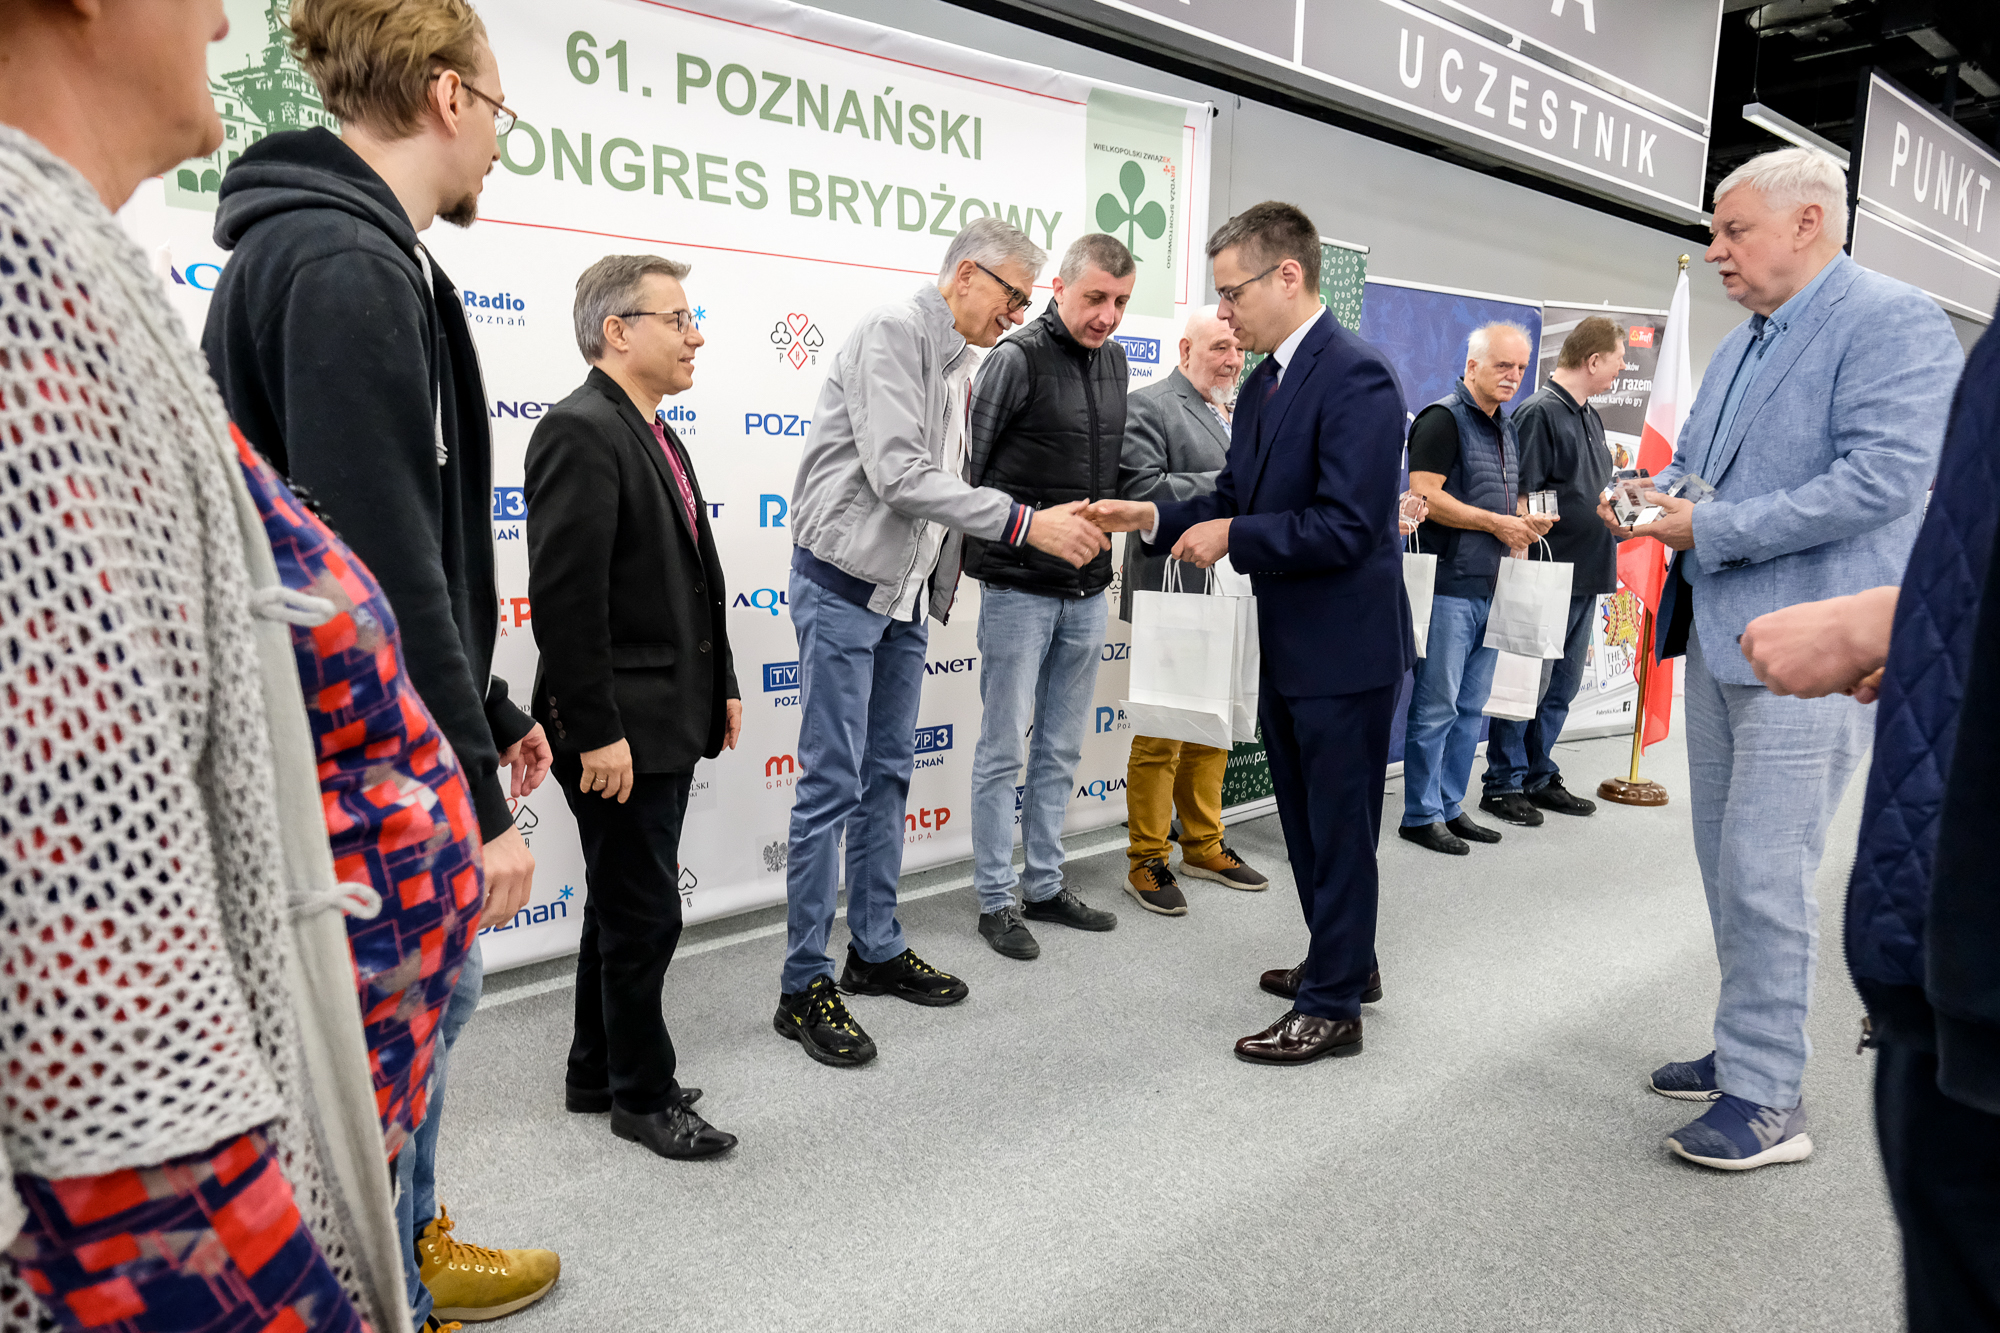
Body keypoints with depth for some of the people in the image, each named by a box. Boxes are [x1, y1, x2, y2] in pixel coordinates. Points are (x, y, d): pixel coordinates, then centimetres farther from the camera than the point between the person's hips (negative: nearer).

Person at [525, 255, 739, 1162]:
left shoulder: (657, 438, 15)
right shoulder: (579, 432, -16)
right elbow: (566, 598, -22)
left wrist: (722, 687, 16)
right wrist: (597, 733, -22)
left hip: (668, 722, 10)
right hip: (619, 730, -10)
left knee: (621, 907, 19)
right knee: (645, 915, 2)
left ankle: (598, 1076, 34)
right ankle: (643, 1095, 20)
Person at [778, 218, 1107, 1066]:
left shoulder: (957, 365, 15)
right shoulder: (893, 333, -13)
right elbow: (899, 476, -24)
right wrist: (1027, 523, -25)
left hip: (905, 594, 9)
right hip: (845, 582, -9)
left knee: (887, 776, 13)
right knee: (831, 785, -5)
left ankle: (876, 950, 25)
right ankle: (804, 986, 4)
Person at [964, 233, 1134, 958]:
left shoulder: (1115, 362, 10)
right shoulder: (1017, 359, -11)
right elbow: (963, 466, -9)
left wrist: (1106, 549, 17)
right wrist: (965, 562, -7)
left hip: (1088, 591, 7)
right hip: (1020, 589, -6)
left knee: (1060, 749, 13)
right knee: (1004, 750, 1)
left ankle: (1044, 885, 26)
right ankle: (996, 900, 13)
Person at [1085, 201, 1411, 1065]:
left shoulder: (1355, 376, -18)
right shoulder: (1261, 384, 10)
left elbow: (1347, 526, -25)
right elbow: (1233, 498, 13)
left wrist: (1233, 537, -18)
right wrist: (1155, 517, -2)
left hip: (1346, 645, -9)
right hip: (1287, 646, 9)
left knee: (1339, 826, 3)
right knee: (1307, 819, 20)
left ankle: (1333, 1006, 17)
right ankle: (1344, 961, 38)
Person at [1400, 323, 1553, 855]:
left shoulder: (1507, 428, 20)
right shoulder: (1443, 418, -8)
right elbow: (1426, 496, -17)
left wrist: (1527, 520, 6)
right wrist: (1498, 522, -15)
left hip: (1491, 586, 9)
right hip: (1449, 585, -9)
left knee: (1471, 705, 12)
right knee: (1436, 705, -4)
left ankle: (1450, 806, 21)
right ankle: (1420, 815, 5)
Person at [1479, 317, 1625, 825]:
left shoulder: (1589, 416, 16)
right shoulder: (1540, 411, -13)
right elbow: (1520, 498, -18)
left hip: (1586, 576, 9)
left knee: (1561, 687, 15)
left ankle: (1540, 777, 25)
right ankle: (1503, 785, 9)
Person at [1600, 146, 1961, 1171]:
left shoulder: (1893, 321, -11)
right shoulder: (1739, 346, 17)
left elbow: (1884, 477, -22)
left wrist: (1712, 529, -20)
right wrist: (1648, 500, 2)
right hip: (1722, 637, 9)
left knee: (1763, 872, -6)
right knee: (1726, 863, 15)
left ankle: (1767, 1099, 7)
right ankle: (1749, 1050, 30)